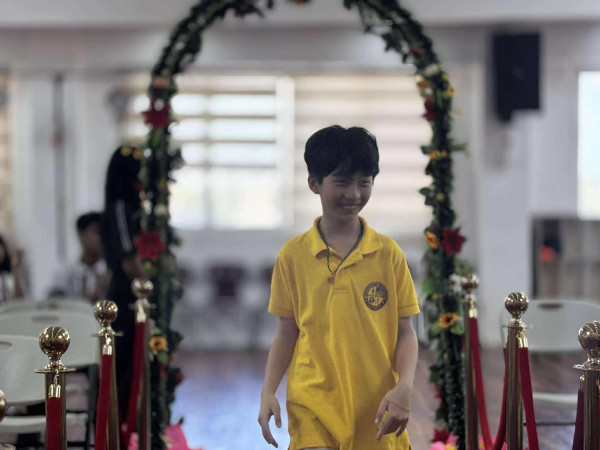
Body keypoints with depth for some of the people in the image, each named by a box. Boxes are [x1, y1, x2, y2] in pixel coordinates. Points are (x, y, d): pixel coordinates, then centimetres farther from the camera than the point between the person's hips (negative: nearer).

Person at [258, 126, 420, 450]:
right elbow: (287, 333, 10)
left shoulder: (389, 254, 3)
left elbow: (405, 333, 4)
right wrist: (268, 391, -3)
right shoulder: (293, 255, 3)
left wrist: (404, 387, -12)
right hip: (314, 409, -1)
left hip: (377, 412, 1)